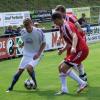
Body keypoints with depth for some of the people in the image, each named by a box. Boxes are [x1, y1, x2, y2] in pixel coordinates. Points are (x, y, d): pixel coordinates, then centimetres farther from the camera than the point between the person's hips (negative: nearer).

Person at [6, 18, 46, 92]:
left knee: (29, 67, -26)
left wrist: (38, 53, -18)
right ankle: (11, 87, 18)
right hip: (26, 54, 4)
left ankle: (35, 83, 0)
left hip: (36, 55, -4)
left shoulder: (38, 32, -19)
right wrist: (19, 46, -1)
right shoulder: (23, 32, -6)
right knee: (20, 70, 4)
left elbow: (43, 43, -9)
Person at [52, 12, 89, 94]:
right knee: (61, 67, 9)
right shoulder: (63, 27, 13)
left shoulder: (67, 25, -15)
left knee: (64, 68, -14)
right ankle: (64, 90, 10)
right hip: (78, 50, 10)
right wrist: (63, 49, 21)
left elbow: (75, 36, -33)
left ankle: (82, 83, -6)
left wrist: (73, 47, -48)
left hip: (81, 50, -10)